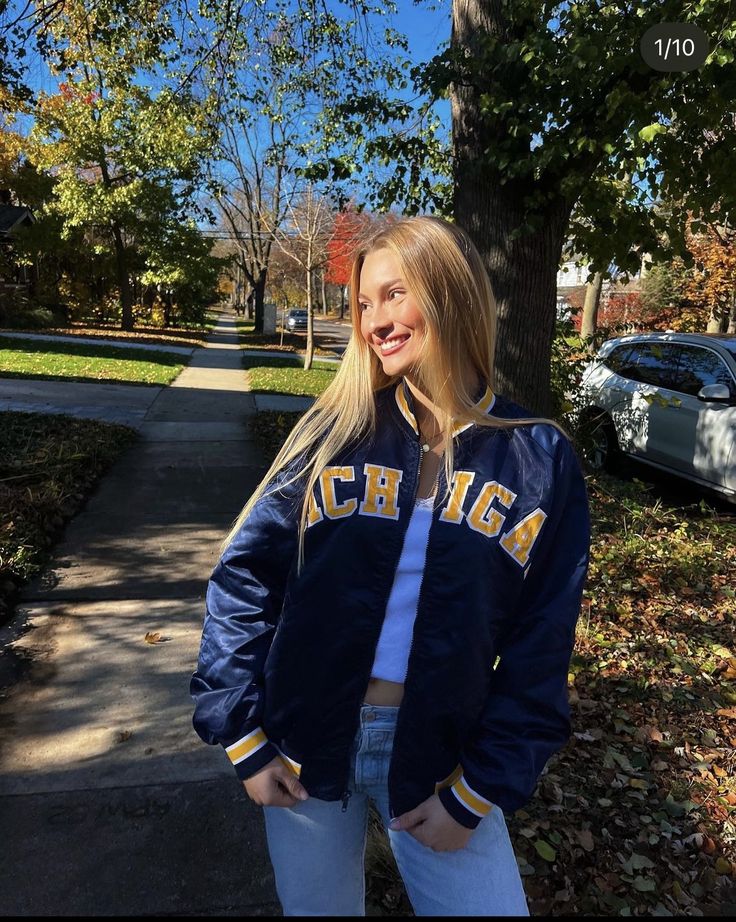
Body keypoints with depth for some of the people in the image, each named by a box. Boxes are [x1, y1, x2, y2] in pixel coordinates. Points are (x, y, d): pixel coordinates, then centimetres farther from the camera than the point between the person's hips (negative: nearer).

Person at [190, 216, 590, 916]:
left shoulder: (540, 460, -7)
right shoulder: (338, 430, -6)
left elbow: (541, 646, -4)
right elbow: (243, 577, -4)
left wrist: (478, 792, -5)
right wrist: (242, 737, -5)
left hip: (438, 754, 0)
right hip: (305, 743, 1)